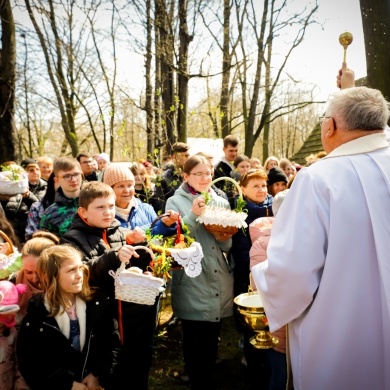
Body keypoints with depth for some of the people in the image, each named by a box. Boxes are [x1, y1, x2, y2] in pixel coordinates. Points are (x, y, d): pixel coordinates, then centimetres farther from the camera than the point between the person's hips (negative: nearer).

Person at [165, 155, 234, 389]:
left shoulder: (221, 202, 9)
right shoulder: (175, 202, -2)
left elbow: (227, 245, 6)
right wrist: (193, 215, -22)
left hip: (219, 284, 4)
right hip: (192, 285, -4)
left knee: (212, 342, 18)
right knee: (194, 343, 6)